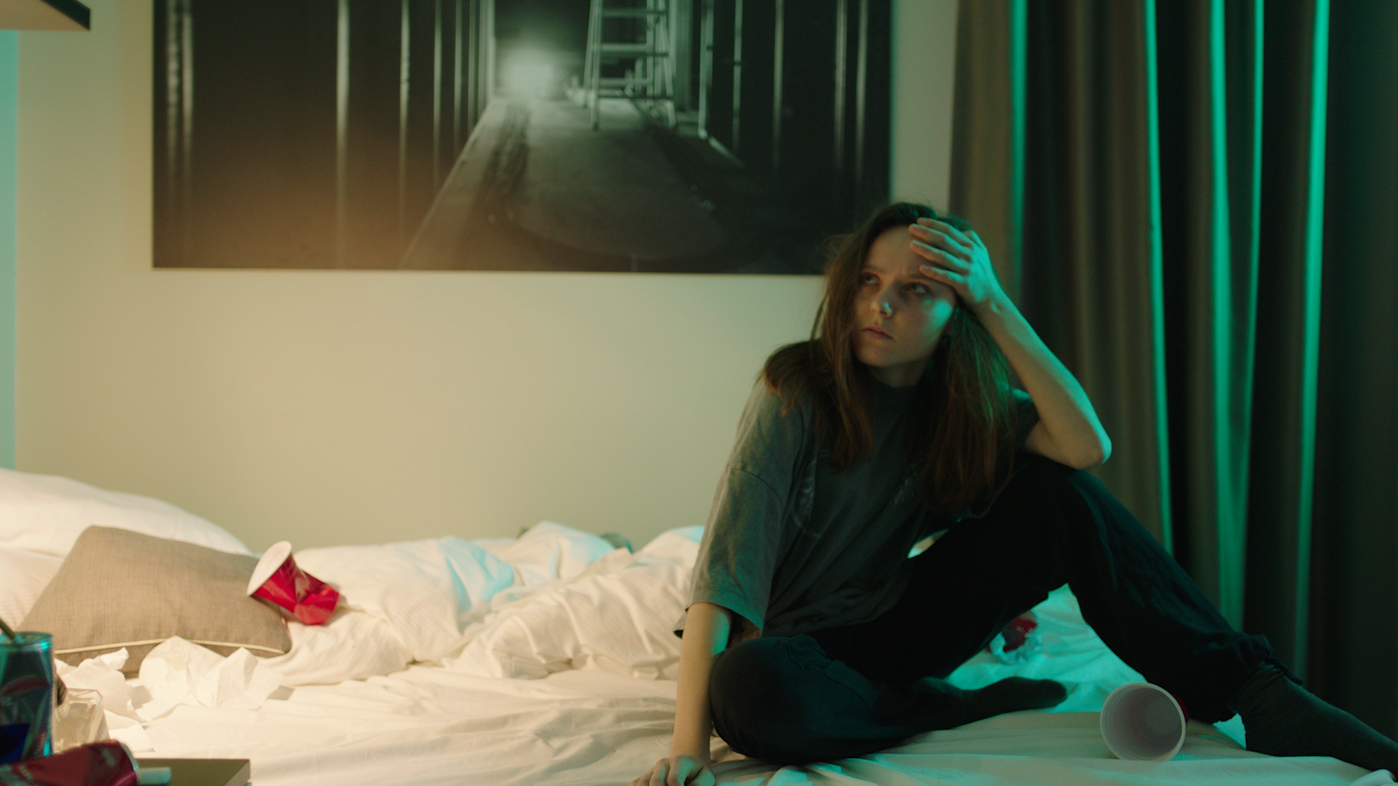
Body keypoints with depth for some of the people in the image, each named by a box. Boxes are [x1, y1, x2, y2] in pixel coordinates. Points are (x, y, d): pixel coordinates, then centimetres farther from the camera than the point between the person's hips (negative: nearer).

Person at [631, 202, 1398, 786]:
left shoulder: (962, 402, -1)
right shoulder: (797, 387, -18)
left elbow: (1088, 447, -19)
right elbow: (726, 568, -27)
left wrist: (995, 304, -21)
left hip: (892, 624, 5)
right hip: (792, 636, -4)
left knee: (1057, 496, -14)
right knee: (752, 693, -44)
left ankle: (1253, 692, -16)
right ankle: (962, 708, -17)